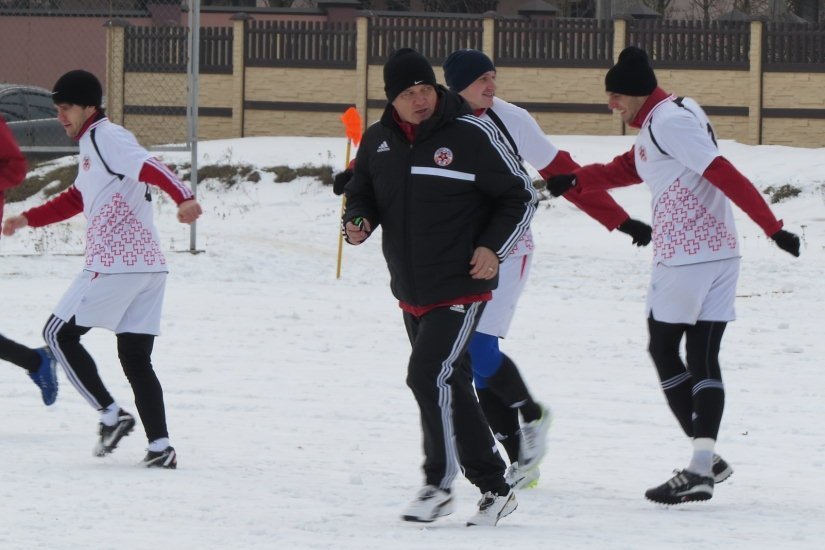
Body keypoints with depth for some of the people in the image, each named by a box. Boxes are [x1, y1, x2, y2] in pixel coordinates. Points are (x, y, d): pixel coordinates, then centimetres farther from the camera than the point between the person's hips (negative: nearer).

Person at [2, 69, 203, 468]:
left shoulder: (106, 138, -9)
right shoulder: (92, 144, 21)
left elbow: (149, 167, -26)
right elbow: (76, 200, 37)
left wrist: (182, 197, -43)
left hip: (114, 265, -9)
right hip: (149, 266, 9)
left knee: (59, 334, 4)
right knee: (135, 357, 8)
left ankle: (111, 414, -1)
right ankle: (160, 445, -1)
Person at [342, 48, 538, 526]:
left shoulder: (472, 135, -11)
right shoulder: (378, 141, 5)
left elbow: (521, 196, -4)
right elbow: (362, 193, 18)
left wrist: (494, 247, -15)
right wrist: (358, 222, -4)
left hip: (461, 287, -7)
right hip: (411, 290, 7)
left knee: (430, 376, -17)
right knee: (451, 386, 11)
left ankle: (440, 483, -3)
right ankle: (495, 489, 20)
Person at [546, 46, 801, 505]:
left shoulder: (667, 122, -14)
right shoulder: (662, 122, 18)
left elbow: (724, 174, -21)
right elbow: (624, 170, 24)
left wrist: (771, 226, -25)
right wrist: (575, 182, 9)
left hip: (683, 256, -9)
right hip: (721, 251, 9)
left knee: (663, 349, 4)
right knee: (703, 357, 7)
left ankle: (707, 460, 1)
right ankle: (703, 465, 0)